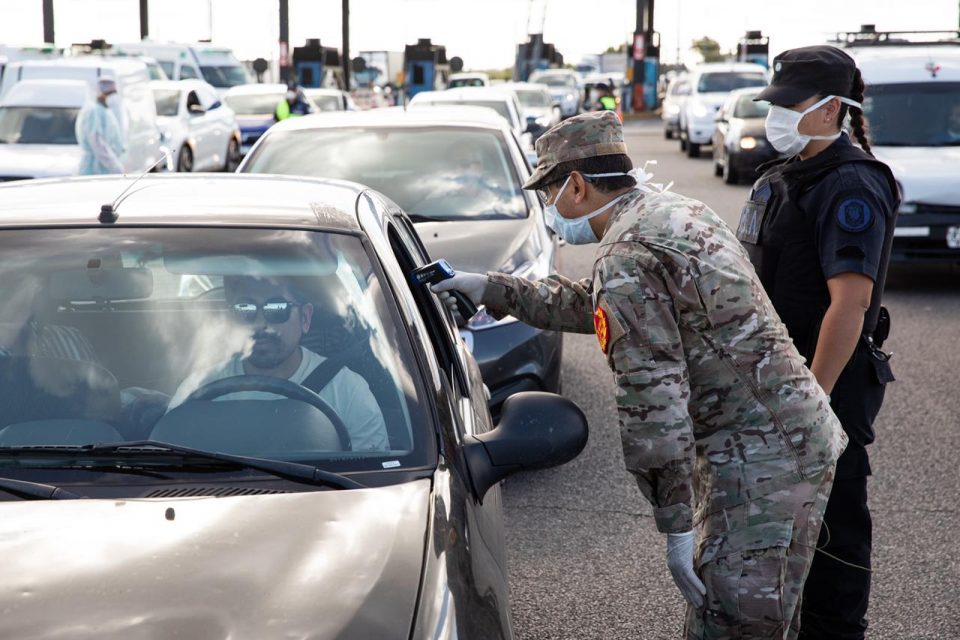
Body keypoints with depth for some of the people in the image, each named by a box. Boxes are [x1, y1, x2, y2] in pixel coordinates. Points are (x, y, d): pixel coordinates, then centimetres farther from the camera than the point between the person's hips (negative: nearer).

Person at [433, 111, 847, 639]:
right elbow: (597, 307, 29)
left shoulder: (626, 258, -17)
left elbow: (653, 398, -22)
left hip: (762, 462, -10)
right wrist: (496, 291, 28)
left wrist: (676, 526, -19)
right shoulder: (674, 210, 15)